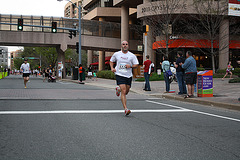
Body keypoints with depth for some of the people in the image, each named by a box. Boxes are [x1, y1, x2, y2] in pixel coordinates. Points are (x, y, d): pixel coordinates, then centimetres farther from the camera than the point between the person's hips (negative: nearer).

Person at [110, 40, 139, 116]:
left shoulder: (132, 55, 1)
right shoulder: (116, 54, 3)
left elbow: (136, 64, 5)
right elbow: (111, 61, 19)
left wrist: (130, 66, -15)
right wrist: (112, 68, 1)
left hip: (129, 76, 3)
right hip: (120, 75, -2)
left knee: (126, 92, 13)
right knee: (123, 91, -15)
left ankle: (118, 89, 49)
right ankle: (126, 109, -16)